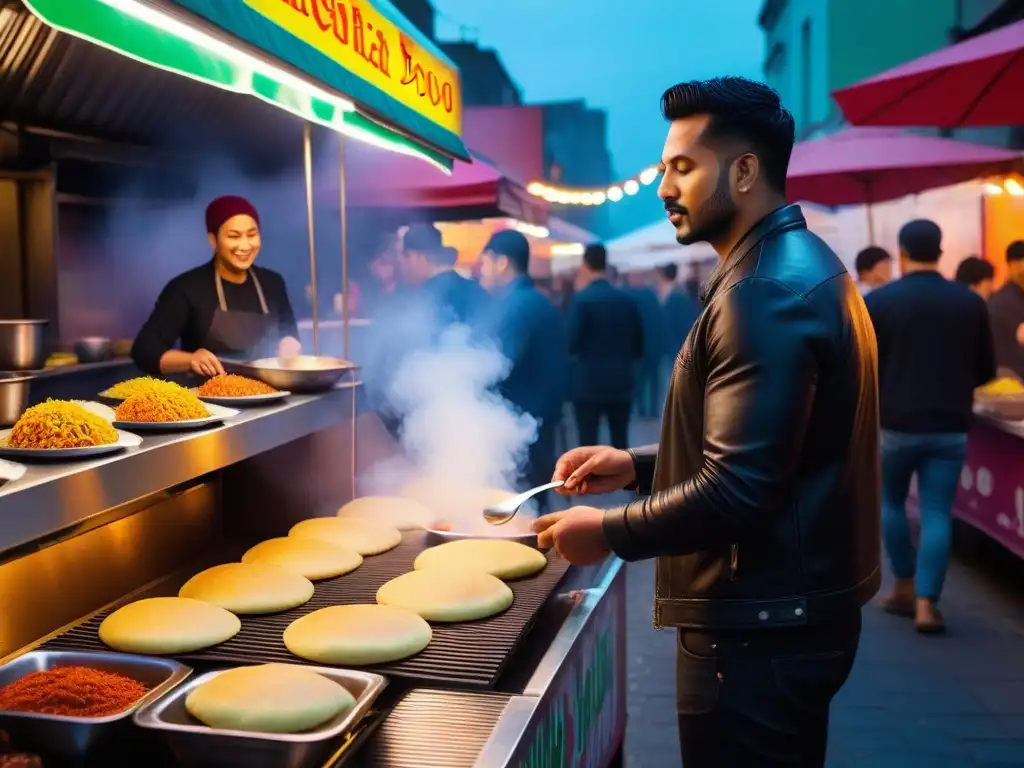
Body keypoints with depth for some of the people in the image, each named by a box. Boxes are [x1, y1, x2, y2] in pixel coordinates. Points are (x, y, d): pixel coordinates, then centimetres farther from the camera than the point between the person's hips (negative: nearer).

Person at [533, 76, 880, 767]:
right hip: (794, 606, 10)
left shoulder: (767, 292, -22)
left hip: (759, 628, -10)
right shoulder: (798, 264, 11)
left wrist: (609, 531, -14)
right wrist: (638, 465, 10)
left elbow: (736, 492, -27)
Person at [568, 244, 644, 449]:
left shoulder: (581, 299, -9)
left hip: (589, 382, -5)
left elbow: (571, 343, -13)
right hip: (621, 382, 5)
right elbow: (639, 343, 10)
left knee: (588, 444, -1)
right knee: (620, 443, 12)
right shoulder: (627, 299, 6)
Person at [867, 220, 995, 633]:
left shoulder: (878, 301, -7)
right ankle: (926, 605, 1)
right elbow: (985, 371, 7)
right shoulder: (971, 302, 0)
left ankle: (904, 589, 24)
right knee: (937, 515, 5)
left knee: (891, 502, 19)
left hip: (897, 424, -1)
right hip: (951, 427, 1)